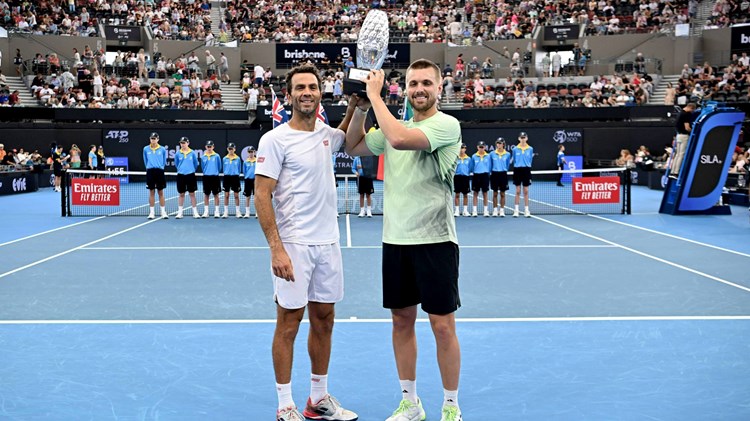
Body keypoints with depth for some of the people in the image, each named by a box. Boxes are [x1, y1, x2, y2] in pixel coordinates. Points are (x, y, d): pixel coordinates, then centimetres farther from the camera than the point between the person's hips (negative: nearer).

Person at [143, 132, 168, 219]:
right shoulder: (146, 149, 4)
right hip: (150, 172, 1)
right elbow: (145, 160, 16)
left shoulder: (162, 149, 1)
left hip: (160, 171, -1)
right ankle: (151, 213, 9)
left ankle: (163, 212, 6)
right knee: (151, 192, 4)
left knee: (161, 193, 3)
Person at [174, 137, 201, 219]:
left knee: (192, 194, 2)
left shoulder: (192, 153, -2)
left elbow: (196, 163, 9)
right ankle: (180, 212, 12)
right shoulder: (178, 153, 1)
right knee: (181, 194, 6)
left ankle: (195, 212, 6)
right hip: (181, 175, 1)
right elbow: (176, 164, 15)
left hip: (190, 175, -1)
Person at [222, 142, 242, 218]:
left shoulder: (238, 158, 1)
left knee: (236, 195, 1)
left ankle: (237, 212, 7)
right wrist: (227, 174, 9)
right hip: (227, 177, 1)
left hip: (235, 177, -1)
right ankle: (226, 212, 6)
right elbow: (224, 168, 13)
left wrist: (236, 174, 6)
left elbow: (239, 169, 8)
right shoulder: (225, 159, 4)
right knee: (226, 195, 2)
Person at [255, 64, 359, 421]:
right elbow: (261, 196, -12)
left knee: (323, 321, 13)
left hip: (328, 244, 6)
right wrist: (276, 248, -19)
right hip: (294, 246, -6)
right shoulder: (275, 139, -9)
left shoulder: (325, 134, 8)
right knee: (289, 323, 2)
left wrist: (355, 103, 9)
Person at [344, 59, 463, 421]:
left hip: (434, 240, -6)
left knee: (442, 326, 0)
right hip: (395, 241, 7)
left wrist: (375, 95, -15)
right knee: (402, 321, 12)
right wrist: (361, 107, 8)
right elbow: (353, 147, 22)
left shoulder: (446, 125, -10)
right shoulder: (397, 126, 12)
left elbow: (399, 139, -26)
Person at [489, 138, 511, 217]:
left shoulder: (507, 154, 1)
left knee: (502, 194, 4)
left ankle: (502, 210, 9)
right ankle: (495, 210, 11)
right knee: (495, 193, 4)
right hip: (494, 174, 0)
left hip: (503, 174, 0)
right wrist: (490, 172, 10)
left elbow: (508, 165, 13)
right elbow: (490, 165, 12)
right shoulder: (492, 154, 1)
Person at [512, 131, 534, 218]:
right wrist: (518, 165, 6)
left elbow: (530, 160, 11)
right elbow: (514, 160, 9)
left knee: (526, 191, 3)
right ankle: (516, 210, 7)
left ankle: (526, 210, 9)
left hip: (526, 170, 1)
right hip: (517, 170, -1)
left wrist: (527, 165, 6)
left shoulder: (530, 149, 2)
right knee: (518, 191, 2)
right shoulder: (515, 149, 0)